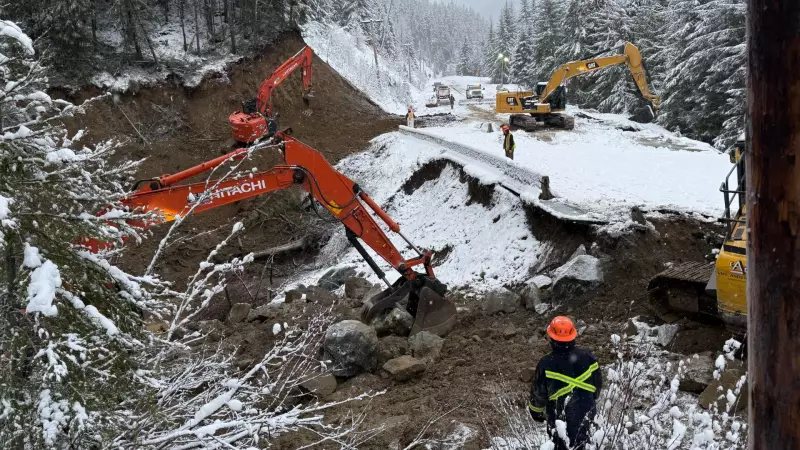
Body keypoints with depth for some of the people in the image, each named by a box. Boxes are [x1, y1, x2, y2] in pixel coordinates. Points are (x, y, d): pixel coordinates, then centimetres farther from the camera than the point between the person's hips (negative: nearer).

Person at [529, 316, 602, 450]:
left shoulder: (547, 364, -23)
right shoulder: (588, 357, -13)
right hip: (585, 414, 3)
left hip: (560, 416, -3)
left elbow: (539, 393, -11)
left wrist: (536, 412, 8)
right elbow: (598, 384, 2)